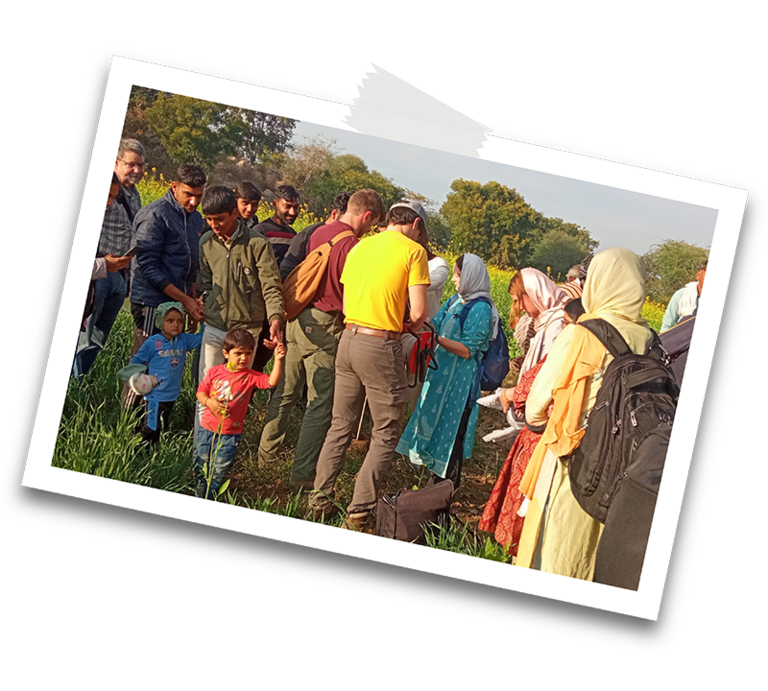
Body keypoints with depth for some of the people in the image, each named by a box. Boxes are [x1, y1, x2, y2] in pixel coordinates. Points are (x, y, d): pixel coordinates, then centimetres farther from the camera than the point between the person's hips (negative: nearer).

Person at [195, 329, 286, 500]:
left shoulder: (251, 377, -7)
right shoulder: (214, 372, -2)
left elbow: (272, 382, -21)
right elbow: (201, 392, 5)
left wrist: (278, 360, -34)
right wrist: (208, 401, -17)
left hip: (230, 434, -1)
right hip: (207, 428, 1)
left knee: (219, 470, 6)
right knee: (201, 465, 13)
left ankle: (209, 499, 21)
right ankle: (199, 495, 33)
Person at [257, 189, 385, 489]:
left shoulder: (319, 232, 7)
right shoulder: (351, 245, -16)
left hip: (297, 318, 8)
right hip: (323, 327, -8)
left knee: (287, 390, 19)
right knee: (320, 402, 0)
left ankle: (267, 453, 29)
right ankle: (303, 474, 3)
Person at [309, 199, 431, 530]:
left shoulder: (359, 246, 13)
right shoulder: (413, 251, -5)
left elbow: (346, 304, 14)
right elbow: (418, 311, -10)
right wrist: (413, 325, 10)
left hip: (349, 339, 6)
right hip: (381, 346, -6)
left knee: (341, 425, 16)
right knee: (386, 433, 5)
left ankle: (319, 499, 18)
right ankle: (359, 512, 2)